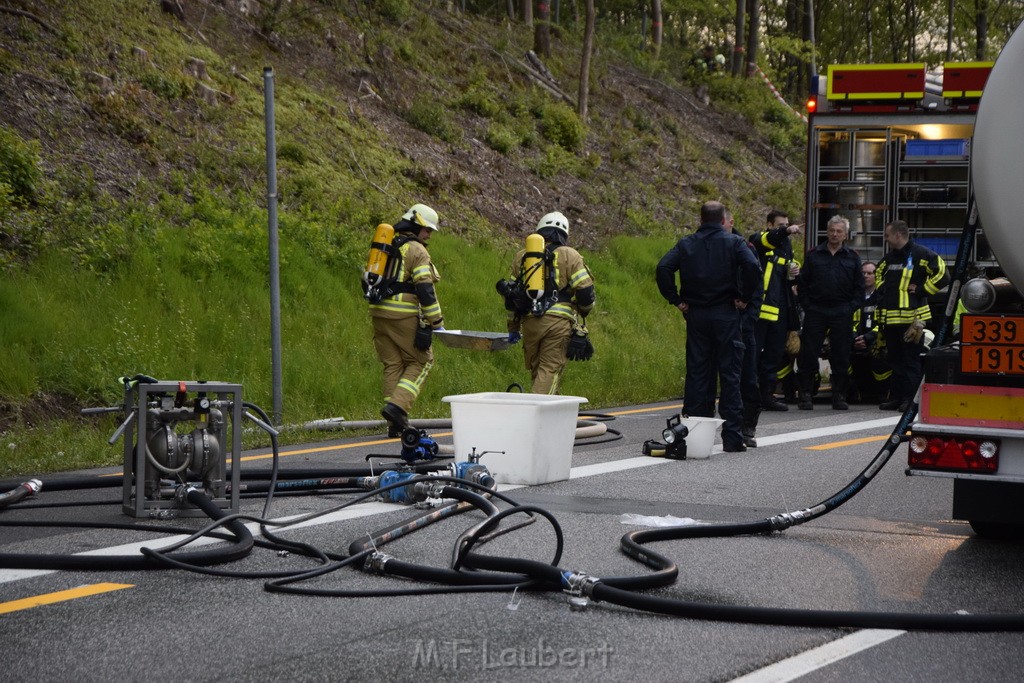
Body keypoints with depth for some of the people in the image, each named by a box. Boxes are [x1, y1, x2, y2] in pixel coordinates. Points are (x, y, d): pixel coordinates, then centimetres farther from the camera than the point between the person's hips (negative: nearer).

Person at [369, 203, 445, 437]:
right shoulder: (417, 251, -7)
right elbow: (425, 290, -13)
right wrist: (437, 322, -10)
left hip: (378, 313, 7)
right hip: (404, 316, -7)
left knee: (392, 365, 10)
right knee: (420, 361, 5)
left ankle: (395, 424, 7)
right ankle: (397, 405, -12)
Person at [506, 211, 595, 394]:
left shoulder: (522, 256, 18)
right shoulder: (570, 256, 6)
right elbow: (585, 290, -2)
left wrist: (513, 328, 26)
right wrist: (585, 311, 20)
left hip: (529, 322, 3)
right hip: (559, 321, -3)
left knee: (536, 369, 15)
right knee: (550, 369, -7)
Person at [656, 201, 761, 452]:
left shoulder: (686, 244, 5)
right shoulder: (734, 243, -1)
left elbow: (663, 268, -9)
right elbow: (753, 267, -18)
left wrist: (675, 300, -2)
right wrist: (744, 297, -7)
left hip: (695, 316, 2)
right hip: (726, 315, -2)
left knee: (696, 374, 6)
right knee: (729, 375, 1)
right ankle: (732, 437, -1)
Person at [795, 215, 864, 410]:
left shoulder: (852, 258, 9)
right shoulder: (813, 255, 8)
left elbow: (859, 288, 10)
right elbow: (802, 283, 8)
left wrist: (851, 308, -3)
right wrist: (806, 305, -3)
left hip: (841, 313, 1)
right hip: (815, 312, -1)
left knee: (841, 357, 2)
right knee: (808, 354, -3)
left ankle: (839, 396, 10)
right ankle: (805, 395, 2)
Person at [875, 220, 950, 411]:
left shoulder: (920, 254, -7)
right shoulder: (890, 257, 19)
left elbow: (942, 275, -14)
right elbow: (878, 273, 39)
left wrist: (921, 291, -11)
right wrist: (881, 289, 20)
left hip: (912, 315, -8)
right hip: (890, 317, 8)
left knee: (911, 360, -6)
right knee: (895, 359, 11)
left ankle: (912, 399, -4)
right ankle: (896, 397, 16)